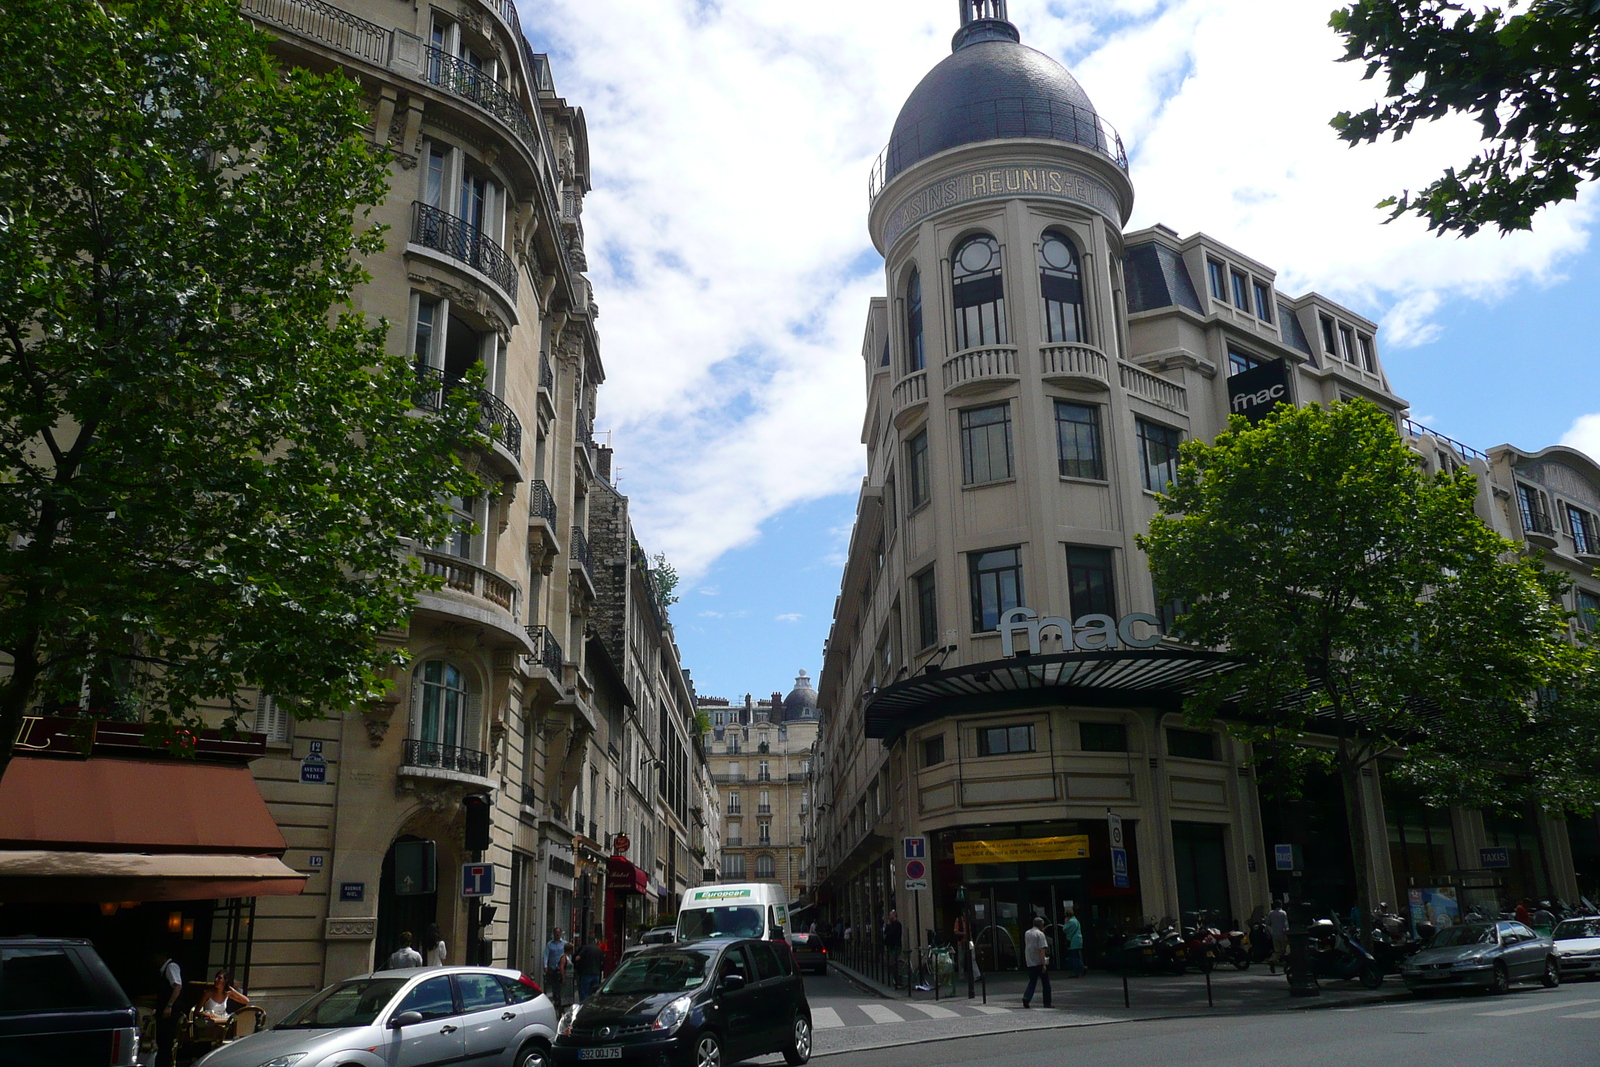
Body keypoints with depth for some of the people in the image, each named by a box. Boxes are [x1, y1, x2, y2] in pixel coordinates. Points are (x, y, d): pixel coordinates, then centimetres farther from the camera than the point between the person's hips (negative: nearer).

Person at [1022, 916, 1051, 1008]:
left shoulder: (1026, 933, 10)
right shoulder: (1040, 934, -10)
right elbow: (1042, 950, -17)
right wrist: (1044, 964, -19)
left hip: (1030, 962, 5)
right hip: (1040, 962, -5)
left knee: (1032, 981, 9)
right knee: (1046, 982, 8)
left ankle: (1026, 997, -13)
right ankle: (1047, 1003, 10)